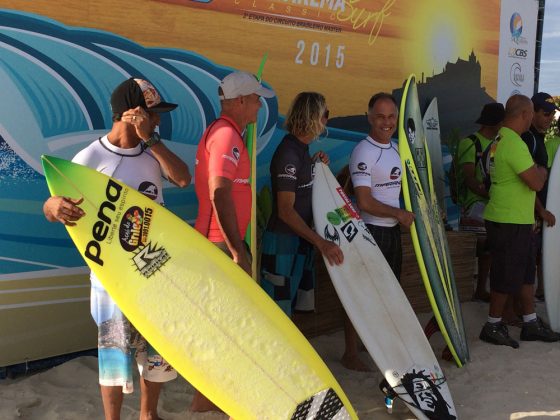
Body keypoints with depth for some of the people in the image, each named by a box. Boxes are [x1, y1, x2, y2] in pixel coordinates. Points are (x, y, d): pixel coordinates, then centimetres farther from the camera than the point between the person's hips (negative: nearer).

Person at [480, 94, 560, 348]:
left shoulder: (501, 139, 11)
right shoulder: (514, 143, -21)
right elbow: (536, 182, -22)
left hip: (519, 221, 10)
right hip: (509, 223, -10)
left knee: (525, 273, 16)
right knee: (506, 277, 2)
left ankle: (530, 324, 26)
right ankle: (492, 327, 15)